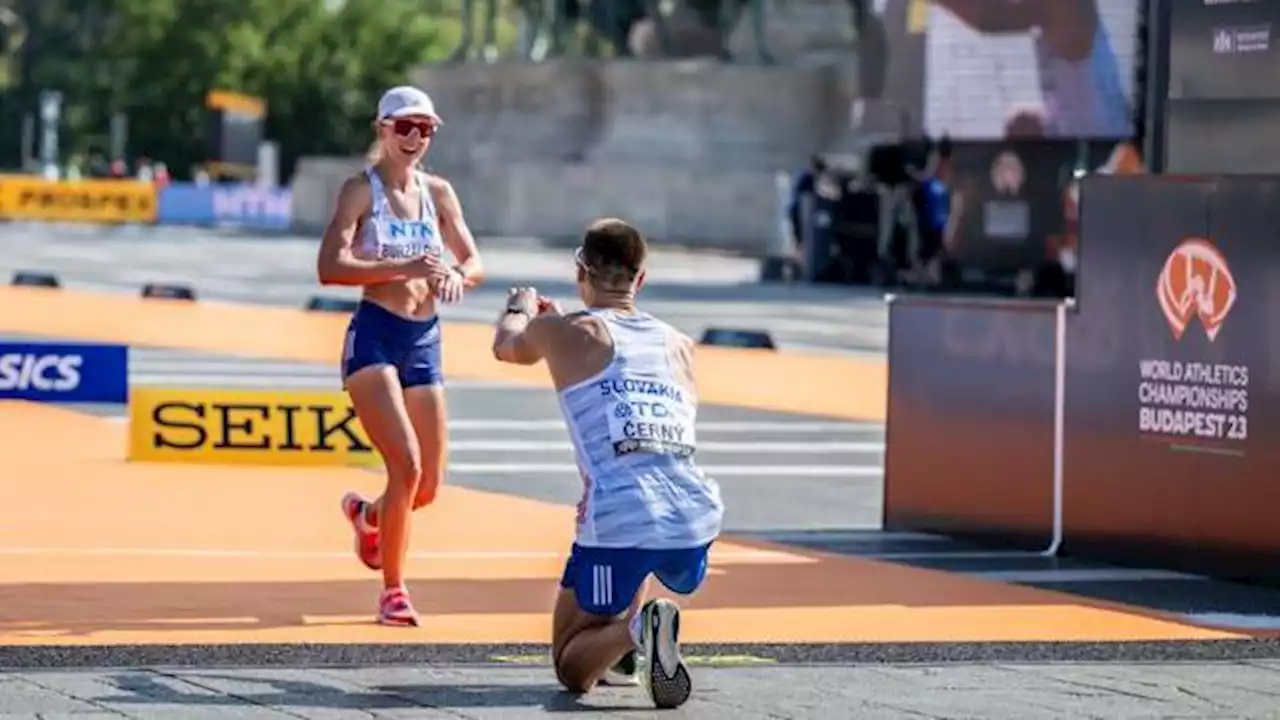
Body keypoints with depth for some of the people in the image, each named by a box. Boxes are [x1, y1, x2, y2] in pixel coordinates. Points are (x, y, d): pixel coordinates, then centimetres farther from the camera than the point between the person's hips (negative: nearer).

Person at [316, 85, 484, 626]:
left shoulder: (438, 192, 12)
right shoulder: (361, 190, -5)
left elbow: (474, 263, 15)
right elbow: (330, 267, -16)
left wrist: (456, 276, -8)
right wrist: (402, 268, -24)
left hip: (424, 341, 6)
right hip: (374, 336, -6)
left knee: (429, 485, 6)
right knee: (406, 465, -18)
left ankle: (367, 515, 41)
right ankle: (392, 591, -5)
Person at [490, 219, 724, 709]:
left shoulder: (564, 332, 10)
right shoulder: (678, 346, 21)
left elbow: (506, 345, 34)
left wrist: (521, 307, 59)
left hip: (620, 522, -5)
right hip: (698, 519, 5)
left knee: (572, 670, 11)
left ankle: (634, 630, -19)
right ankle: (633, 642, 26)